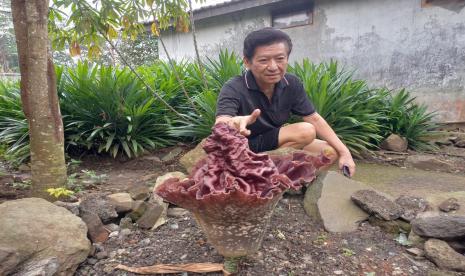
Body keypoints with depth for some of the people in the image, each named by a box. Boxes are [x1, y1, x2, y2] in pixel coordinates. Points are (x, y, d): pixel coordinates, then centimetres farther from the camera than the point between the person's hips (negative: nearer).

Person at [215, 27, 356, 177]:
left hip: (276, 142, 6)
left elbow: (314, 119, -3)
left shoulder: (292, 84, -8)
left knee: (330, 152, -6)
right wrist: (233, 124, -64)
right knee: (306, 132, -23)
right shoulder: (234, 89, -25)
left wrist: (344, 151, -10)